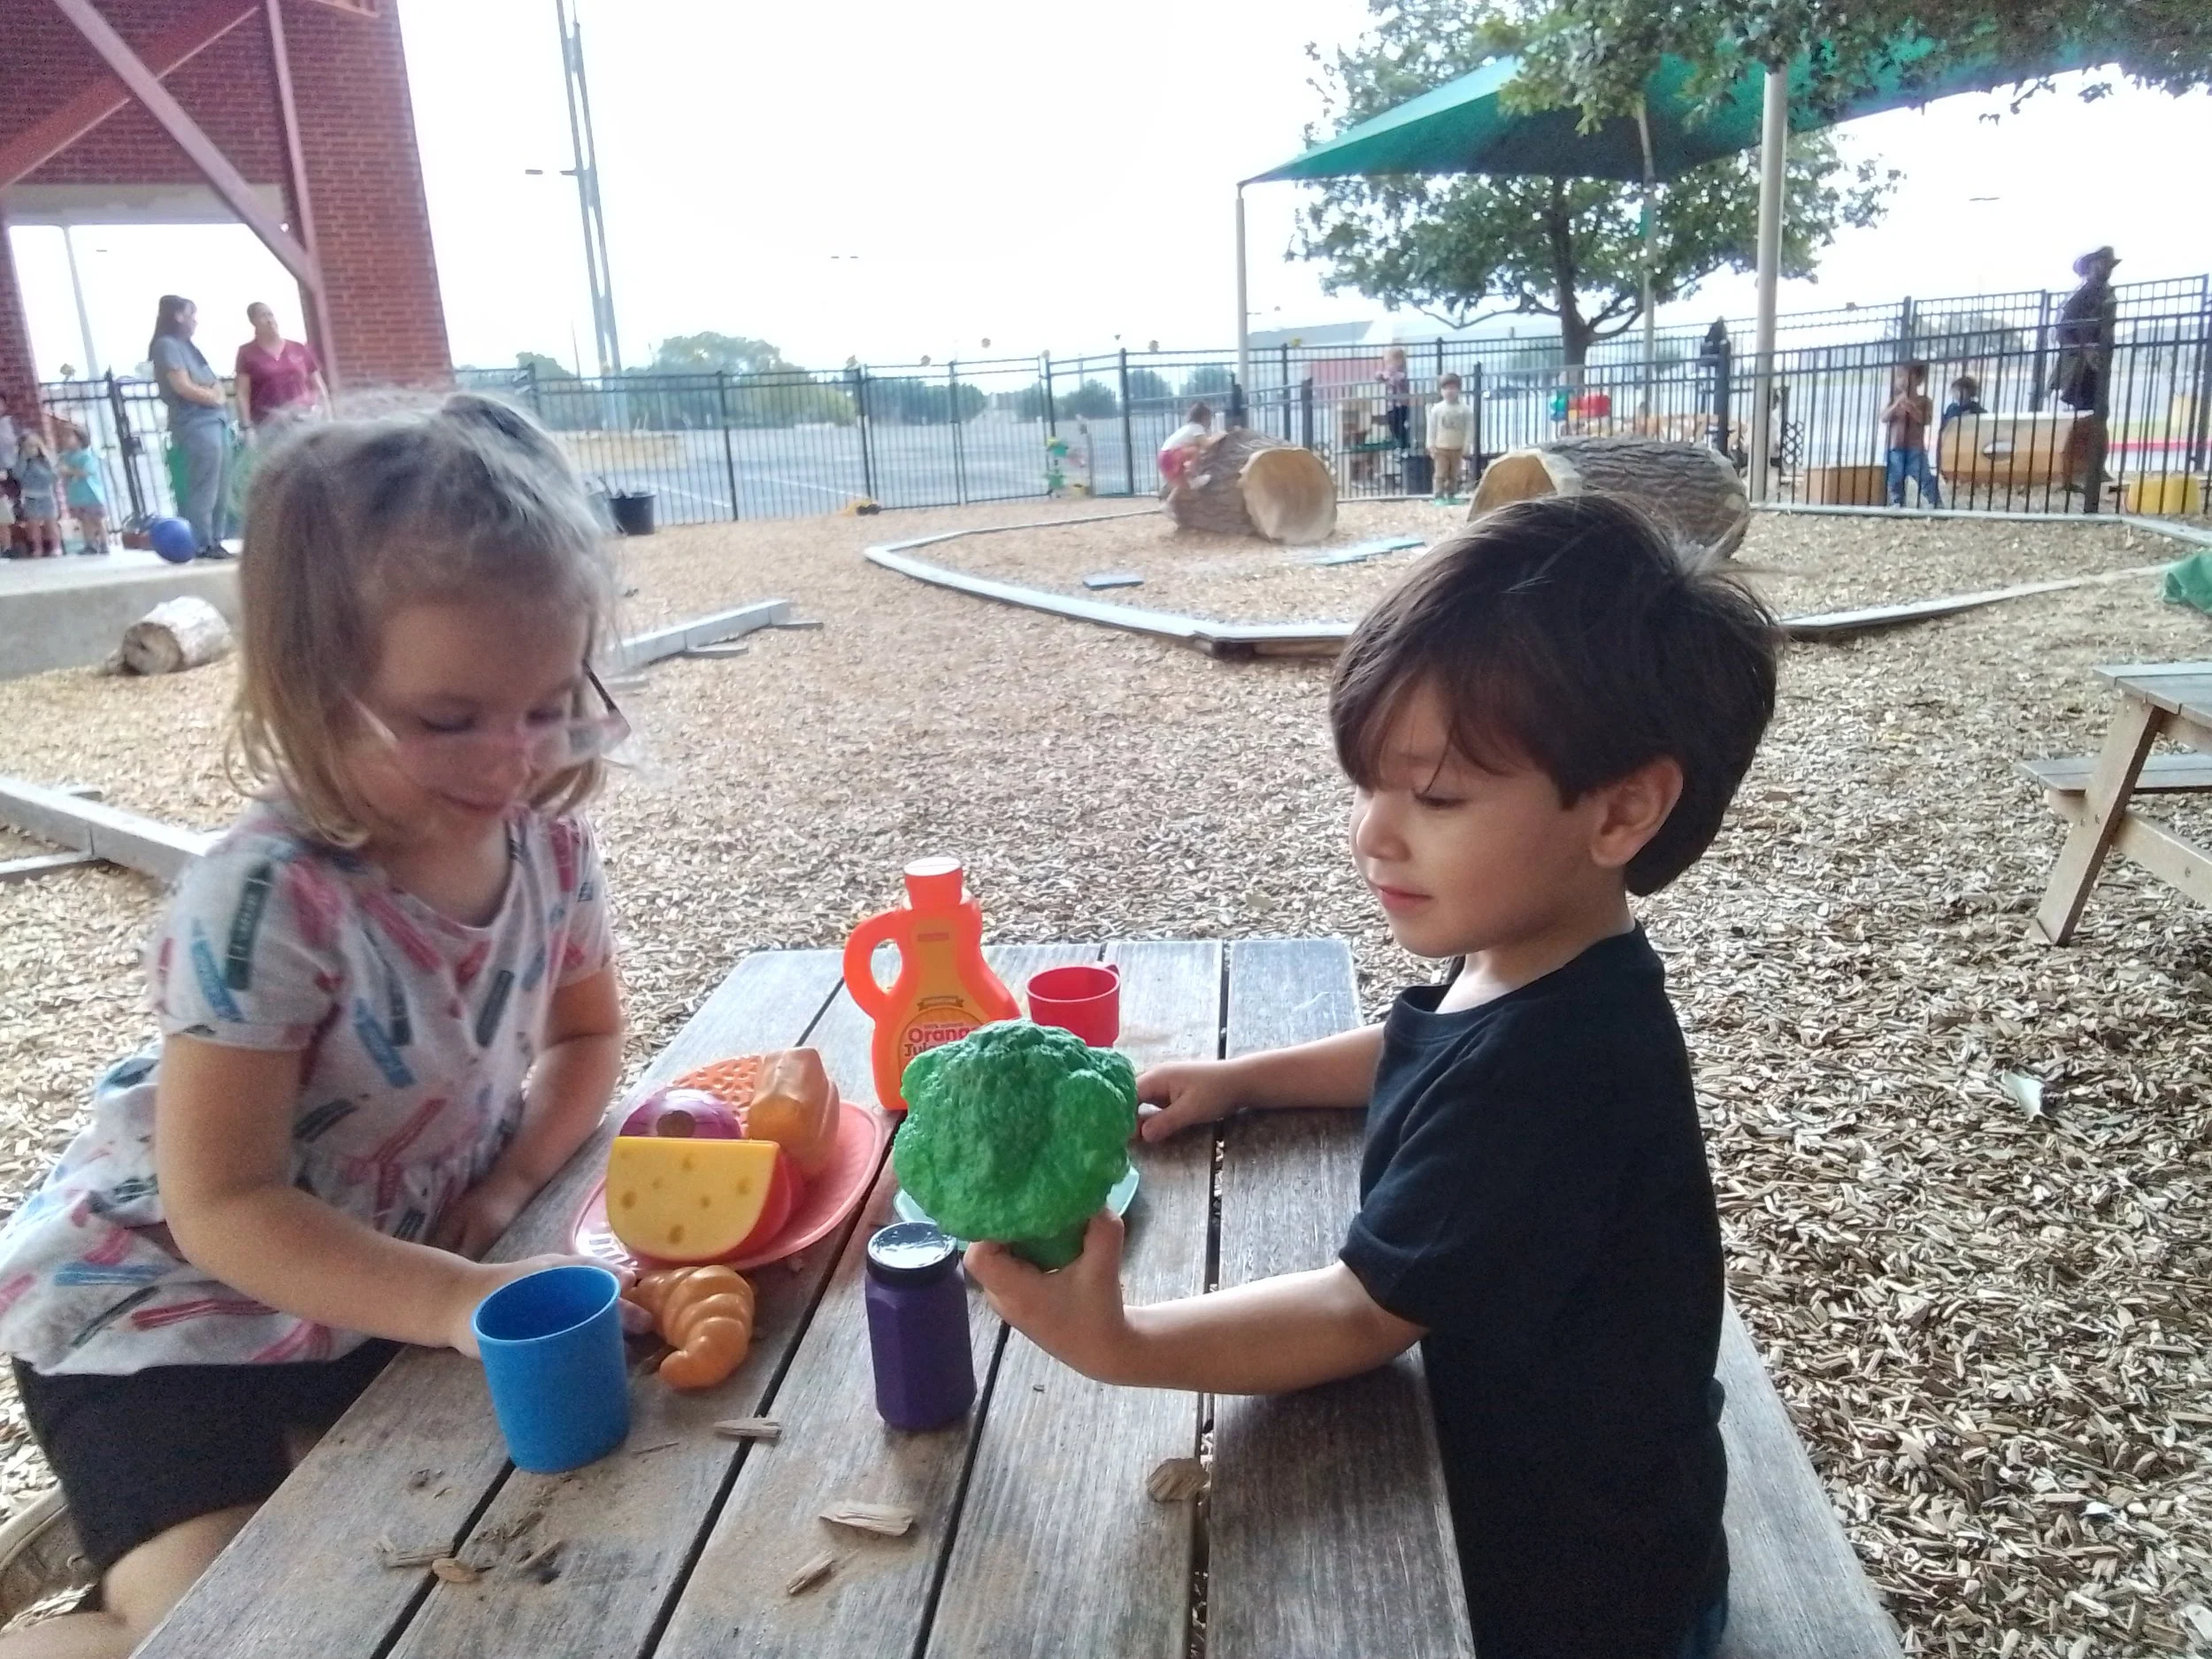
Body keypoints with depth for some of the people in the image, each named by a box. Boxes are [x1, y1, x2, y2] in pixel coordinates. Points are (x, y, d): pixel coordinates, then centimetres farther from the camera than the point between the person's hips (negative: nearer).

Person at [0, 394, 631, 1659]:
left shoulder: (548, 847, -13)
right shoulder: (265, 901, -31)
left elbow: (587, 1037, 5)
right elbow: (223, 1211, -26)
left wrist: (509, 1184, -13)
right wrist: (458, 1301, -36)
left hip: (377, 1274, 6)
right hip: (163, 1304, -5)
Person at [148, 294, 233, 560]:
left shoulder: (187, 346, 23)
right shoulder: (167, 345, -4)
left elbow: (213, 383, 22)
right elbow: (183, 387, -12)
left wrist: (218, 391, 0)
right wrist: (212, 397, 0)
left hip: (216, 422, 9)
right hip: (196, 426, -9)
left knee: (218, 489, 6)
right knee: (203, 490, -10)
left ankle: (216, 541, 9)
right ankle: (204, 545, -8)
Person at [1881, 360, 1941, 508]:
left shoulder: (1923, 401, 4)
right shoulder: (1893, 400, 11)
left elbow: (1926, 420, -10)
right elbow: (1884, 418, -3)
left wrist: (1910, 407, -19)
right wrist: (1897, 404, -16)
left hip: (1915, 449, -3)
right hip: (1895, 449, 3)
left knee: (1926, 480, -10)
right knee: (1895, 483, 5)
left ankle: (1938, 507, -9)